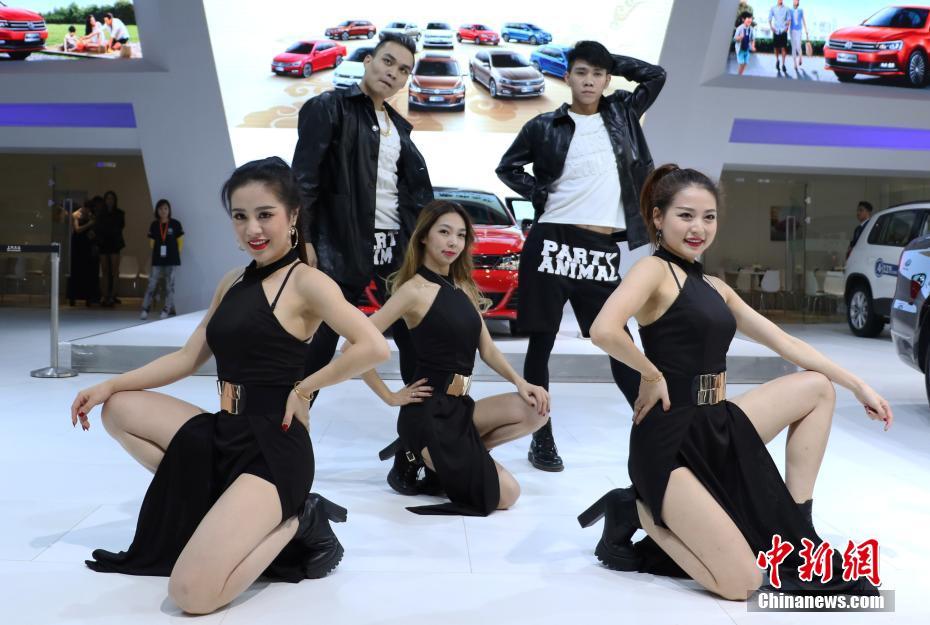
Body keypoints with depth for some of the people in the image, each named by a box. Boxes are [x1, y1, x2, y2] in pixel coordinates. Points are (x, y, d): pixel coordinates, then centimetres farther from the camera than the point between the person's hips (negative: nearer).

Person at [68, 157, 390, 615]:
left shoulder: (306, 282, -12)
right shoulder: (232, 282, 13)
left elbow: (374, 347, -25)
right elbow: (188, 358, 16)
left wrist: (303, 389, -15)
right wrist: (109, 385, 9)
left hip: (274, 447, -9)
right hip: (223, 433, 9)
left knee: (191, 593, -21)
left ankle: (295, 520, 3)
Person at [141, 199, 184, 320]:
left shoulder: (175, 224, -4)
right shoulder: (154, 225, 3)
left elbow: (180, 242, 2)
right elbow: (152, 242, 12)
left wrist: (175, 254, 3)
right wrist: (156, 253, 8)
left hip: (172, 261, -2)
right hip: (157, 261, 2)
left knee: (169, 286, 3)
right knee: (152, 285, 0)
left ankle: (167, 311, 11)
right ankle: (145, 310, 4)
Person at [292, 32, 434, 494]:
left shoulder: (399, 127, 19)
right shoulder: (329, 108, 0)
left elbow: (417, 191, 18)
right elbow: (305, 177, -9)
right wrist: (302, 239, -18)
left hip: (397, 249, 6)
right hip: (341, 249, -6)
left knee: (418, 346, 3)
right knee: (316, 352, -1)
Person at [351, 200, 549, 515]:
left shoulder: (464, 287, 10)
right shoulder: (414, 289, -13)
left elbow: (487, 348, 12)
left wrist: (519, 382, -5)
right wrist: (390, 397, -13)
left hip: (459, 406, 8)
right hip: (428, 412, -8)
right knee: (505, 493, -10)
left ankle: (459, 455, 4)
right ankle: (420, 462, 7)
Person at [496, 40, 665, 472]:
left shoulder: (621, 114, 13)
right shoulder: (545, 126, 4)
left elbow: (656, 75, 18)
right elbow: (507, 166, 13)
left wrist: (611, 61, 12)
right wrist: (540, 194, -1)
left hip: (603, 250, 2)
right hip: (554, 242, -2)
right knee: (541, 343, 4)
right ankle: (542, 439, 14)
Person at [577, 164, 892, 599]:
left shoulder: (714, 287, 15)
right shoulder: (654, 269, -10)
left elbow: (784, 343, 17)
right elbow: (604, 331, -29)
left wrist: (858, 386, 15)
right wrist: (652, 375, -14)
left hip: (719, 428, 9)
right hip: (669, 441, -8)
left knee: (818, 387, 12)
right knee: (742, 583, -14)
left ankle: (797, 536, 12)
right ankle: (637, 511, 8)